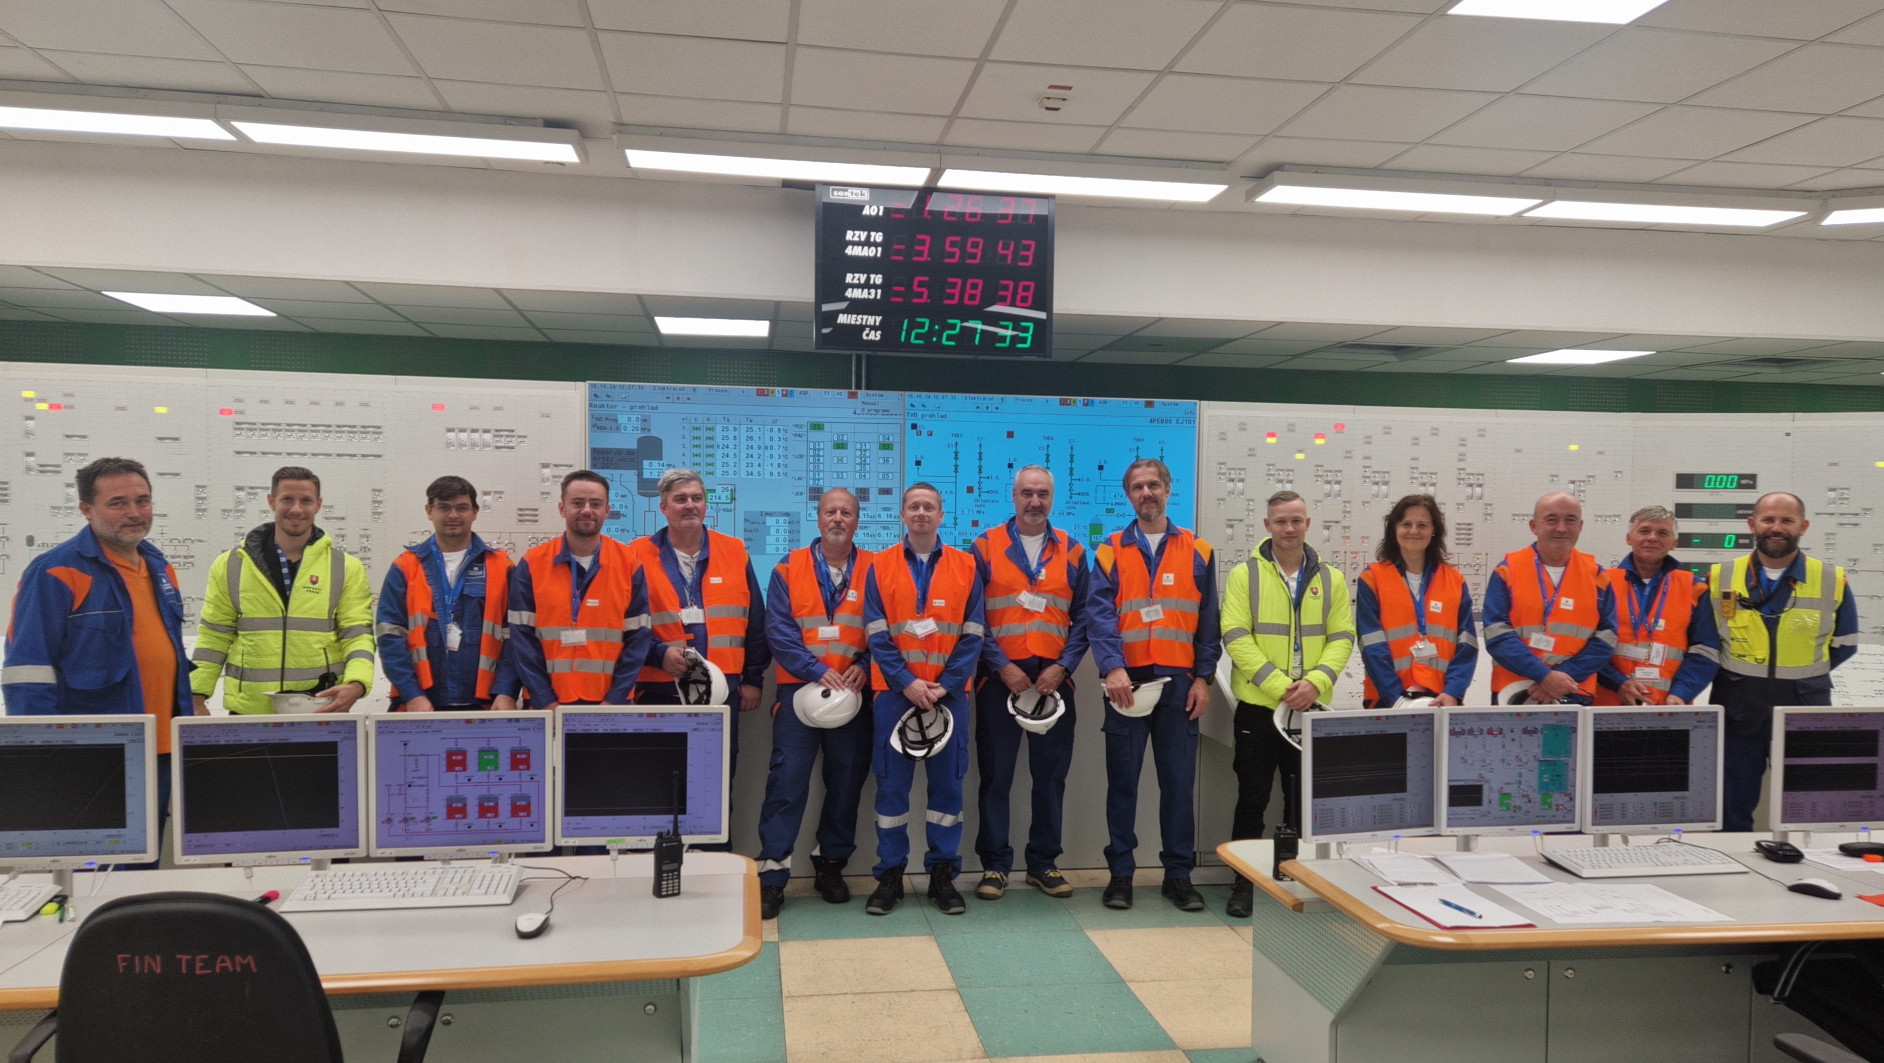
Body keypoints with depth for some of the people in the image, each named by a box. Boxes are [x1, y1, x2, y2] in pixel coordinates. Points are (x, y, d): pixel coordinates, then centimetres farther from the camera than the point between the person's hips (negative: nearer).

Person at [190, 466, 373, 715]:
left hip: (322, 711, -1)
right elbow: (214, 637, 11)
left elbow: (357, 634, -1)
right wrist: (197, 697, 4)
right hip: (248, 711, 1)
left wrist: (356, 685, -18)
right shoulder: (230, 566, 7)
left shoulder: (346, 568, 3)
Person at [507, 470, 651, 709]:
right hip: (548, 707, 0)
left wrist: (615, 700, -10)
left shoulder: (629, 563, 0)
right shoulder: (531, 564, 0)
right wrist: (545, 701, -11)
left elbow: (638, 637, -3)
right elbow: (522, 637, -3)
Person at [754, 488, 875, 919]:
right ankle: (772, 874, 1)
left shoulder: (873, 571, 6)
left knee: (846, 782, 8)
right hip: (799, 688, -2)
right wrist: (817, 671, -14)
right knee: (787, 781, -5)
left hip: (853, 694, 2)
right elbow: (778, 629, -4)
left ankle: (831, 864, 24)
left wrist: (862, 668, -13)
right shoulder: (789, 568, 4)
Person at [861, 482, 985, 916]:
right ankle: (890, 874, 13)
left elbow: (972, 635, 0)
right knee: (891, 785, 3)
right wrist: (907, 682, -13)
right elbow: (876, 635, -2)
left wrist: (944, 686, -10)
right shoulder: (879, 567, 4)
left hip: (949, 694, 1)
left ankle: (943, 874, 16)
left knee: (948, 782, 5)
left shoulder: (966, 566, 5)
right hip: (894, 692, 0)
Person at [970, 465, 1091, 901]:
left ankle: (1044, 863, 20)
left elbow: (1082, 617, 7)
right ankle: (995, 865, 13)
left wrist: (1063, 666, -6)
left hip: (1054, 679, 2)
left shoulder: (1072, 552, 9)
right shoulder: (985, 547, 2)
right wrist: (1002, 666, -11)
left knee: (1051, 775, 8)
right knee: (996, 775, 2)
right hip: (1000, 679, -2)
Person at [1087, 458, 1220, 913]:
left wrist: (1203, 677, -1)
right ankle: (1120, 872, 16)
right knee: (1122, 780, 6)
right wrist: (1112, 667, -20)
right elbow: (1099, 613, -7)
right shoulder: (1110, 551, 5)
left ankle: (1179, 873, 17)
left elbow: (1208, 620, 7)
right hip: (1126, 682, -1)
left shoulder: (1196, 551, 9)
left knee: (1179, 780, 5)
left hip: (1179, 683, 1)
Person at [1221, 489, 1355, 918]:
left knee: (1304, 799, 11)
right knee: (1252, 798, 5)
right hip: (1257, 707, -2)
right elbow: (1236, 637, -9)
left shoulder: (1331, 578, 7)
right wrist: (1279, 685, -18)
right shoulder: (1245, 575, -2)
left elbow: (1342, 638, 4)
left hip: (1312, 709, 3)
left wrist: (1316, 681, -14)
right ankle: (1244, 882, 17)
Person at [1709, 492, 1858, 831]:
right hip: (1737, 713, 0)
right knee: (1731, 816, 8)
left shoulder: (1833, 581, 0)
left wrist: (1802, 676, 4)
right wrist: (1740, 677, 2)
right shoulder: (1720, 577, -1)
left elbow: (1844, 645, 10)